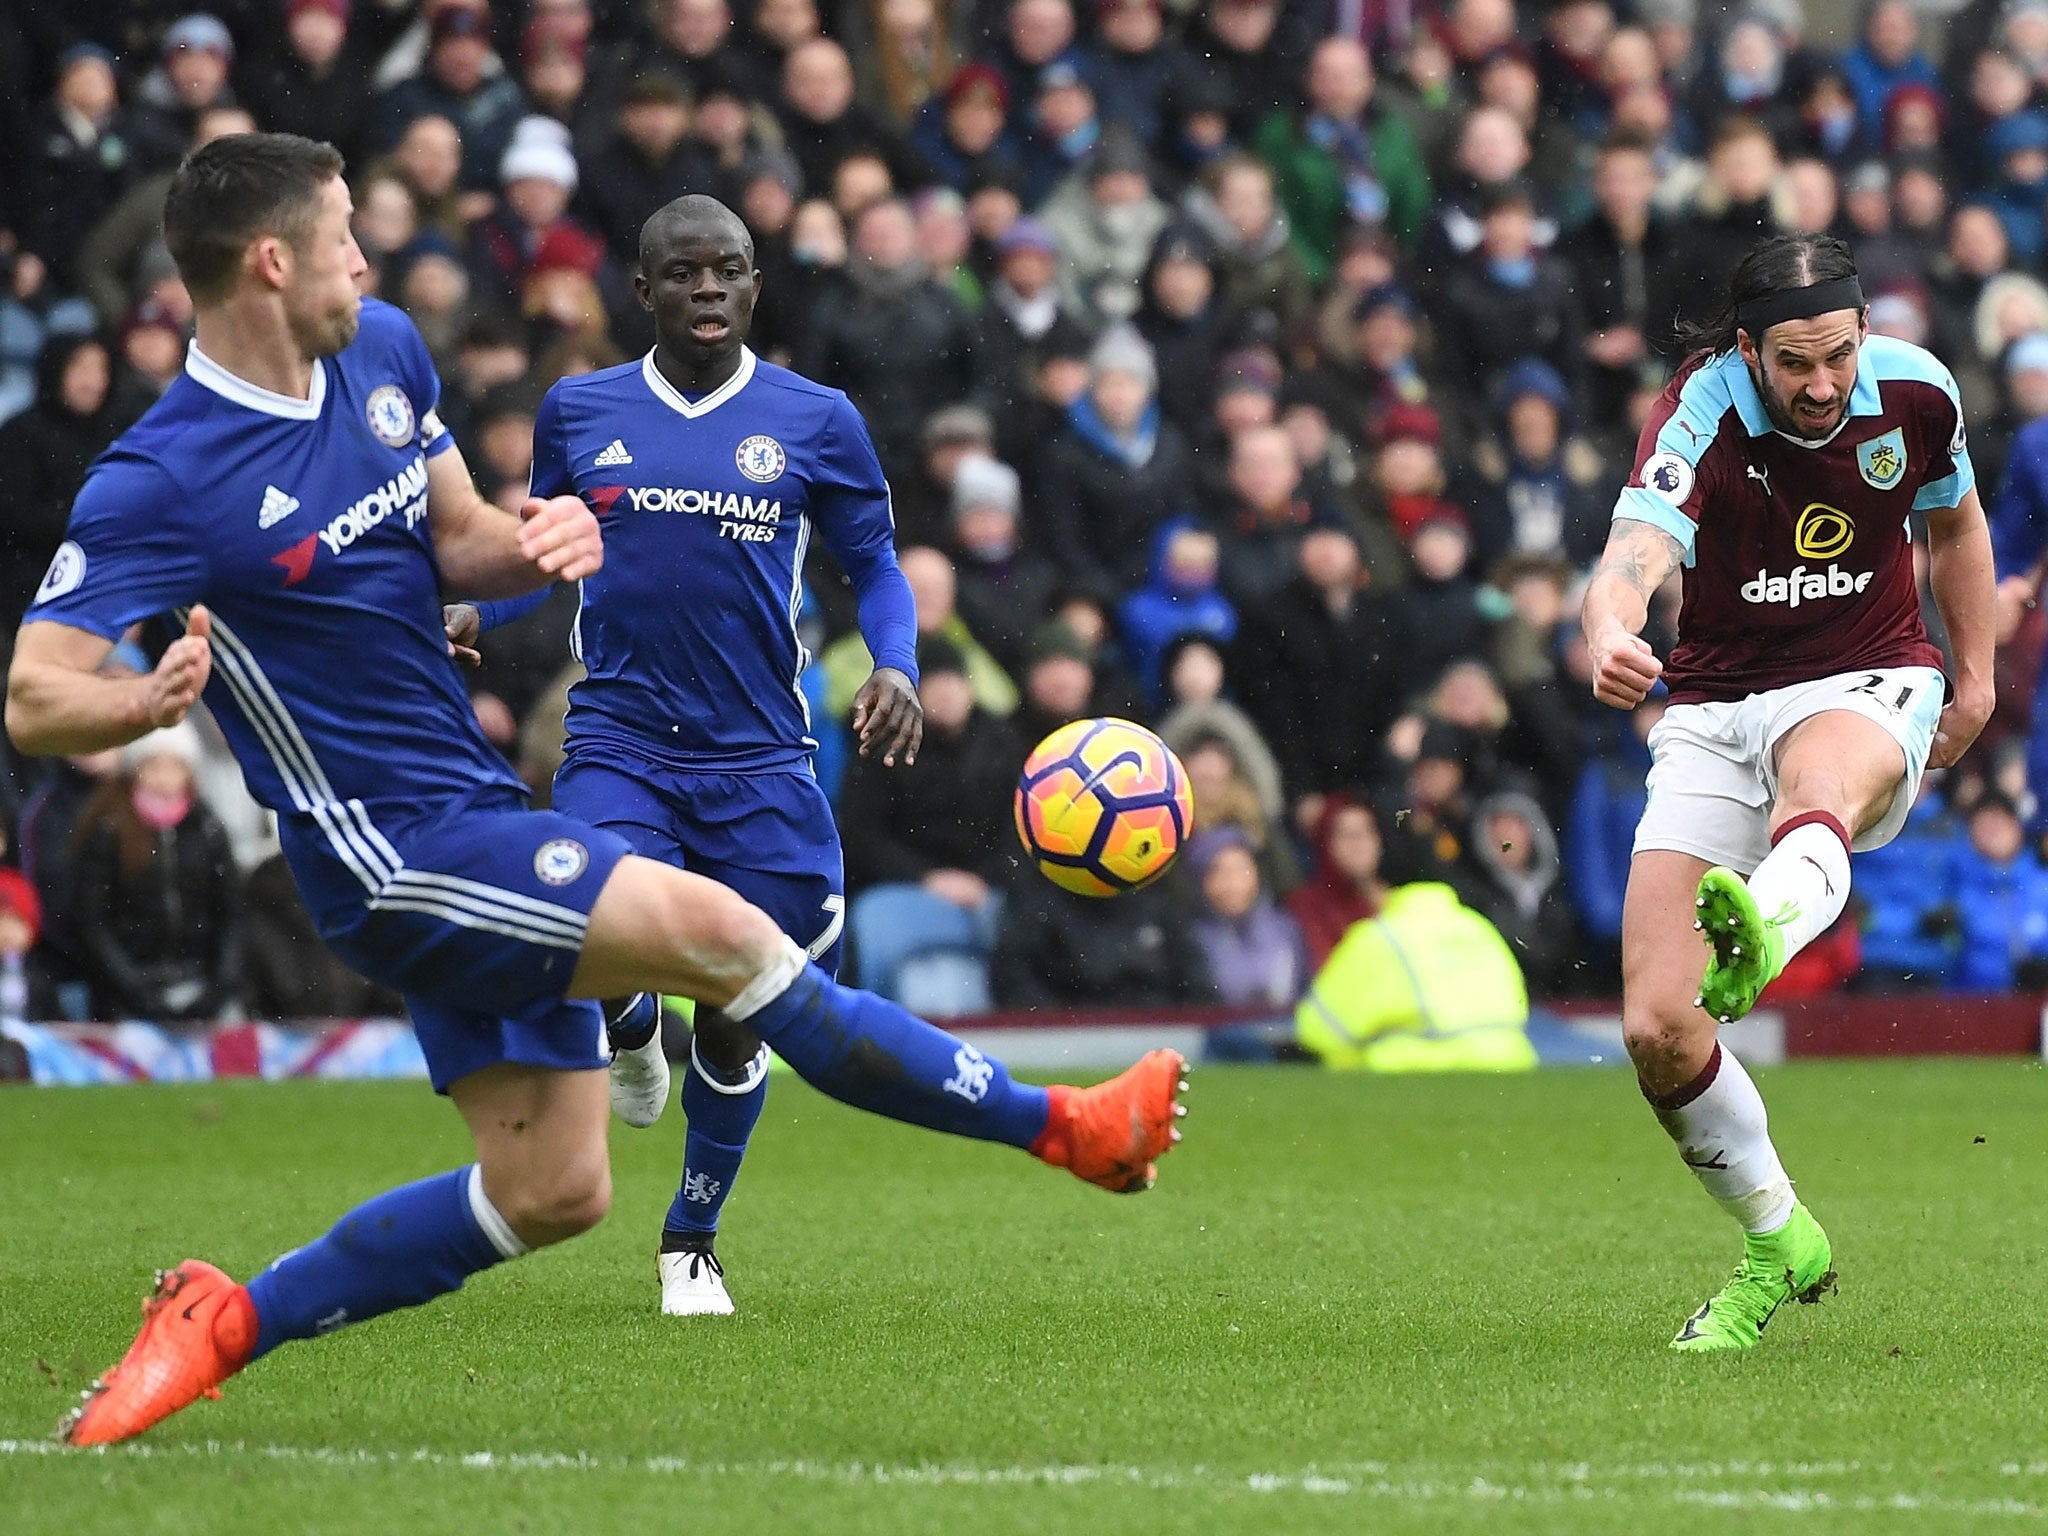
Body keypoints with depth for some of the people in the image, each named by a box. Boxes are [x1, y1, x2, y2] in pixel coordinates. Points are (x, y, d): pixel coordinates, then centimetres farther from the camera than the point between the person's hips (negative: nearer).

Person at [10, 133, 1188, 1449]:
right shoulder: (158, 484, -16)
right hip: (395, 846, -9)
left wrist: (529, 548, -8)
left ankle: (225, 1325, 19)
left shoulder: (382, 351, 6)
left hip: (476, 816, 9)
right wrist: (148, 700, -40)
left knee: (551, 1191, 10)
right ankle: (1062, 1126, -13)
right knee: (715, 931, -22)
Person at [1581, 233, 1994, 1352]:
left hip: (1868, 685, -1)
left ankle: (1756, 941, -76)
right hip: (1715, 709, 1)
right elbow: (1637, 548, -37)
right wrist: (1611, 630, -59)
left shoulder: (1914, 390, -6)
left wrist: (1976, 675, 18)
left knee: (1821, 785, -42)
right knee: (1655, 1028, -9)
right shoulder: (1700, 418, -17)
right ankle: (1778, 1242, 13)